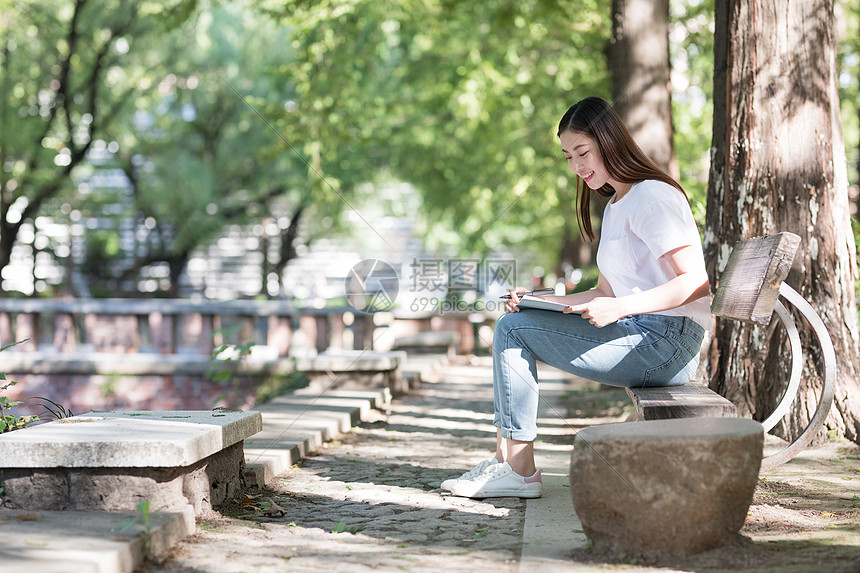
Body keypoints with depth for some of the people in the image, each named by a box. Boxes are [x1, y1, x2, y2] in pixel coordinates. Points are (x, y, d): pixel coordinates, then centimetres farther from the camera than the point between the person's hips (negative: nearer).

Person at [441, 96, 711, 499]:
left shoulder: (653, 197, -10)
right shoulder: (615, 206, 22)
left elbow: (698, 282, -18)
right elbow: (605, 293, 21)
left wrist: (619, 308, -25)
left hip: (667, 341, -10)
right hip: (640, 337, 10)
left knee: (513, 328, -12)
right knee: (512, 325, 5)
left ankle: (518, 470, -7)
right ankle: (509, 461, -2)